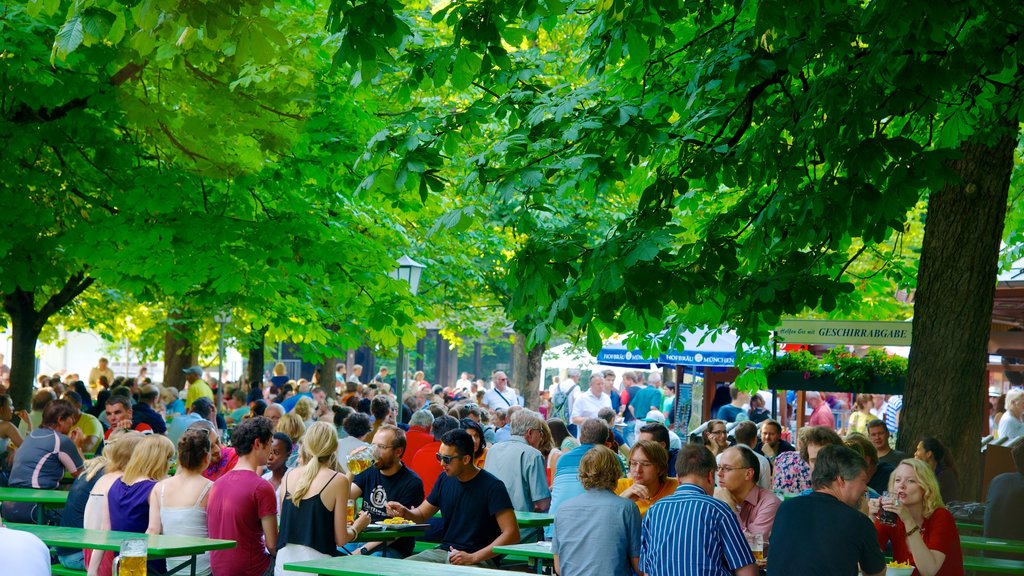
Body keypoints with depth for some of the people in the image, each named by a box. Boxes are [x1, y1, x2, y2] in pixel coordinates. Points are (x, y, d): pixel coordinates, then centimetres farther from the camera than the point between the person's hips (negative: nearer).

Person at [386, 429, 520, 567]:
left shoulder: (492, 486, -12)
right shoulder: (445, 479, 10)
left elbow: (512, 534, -17)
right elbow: (421, 514, 22)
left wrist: (473, 558, -22)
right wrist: (404, 512, -3)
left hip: (479, 560, -6)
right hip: (443, 551, 6)